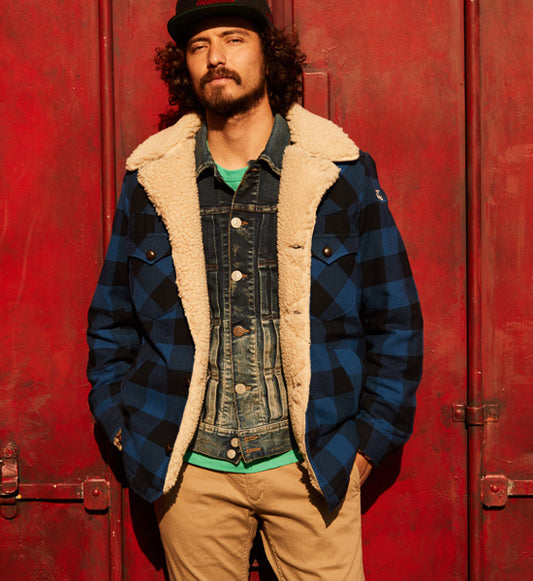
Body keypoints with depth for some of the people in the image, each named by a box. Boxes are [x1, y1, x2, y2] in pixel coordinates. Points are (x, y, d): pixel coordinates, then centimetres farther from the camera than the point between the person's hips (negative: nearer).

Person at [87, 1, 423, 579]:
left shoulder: (341, 173, -2)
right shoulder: (150, 181, 2)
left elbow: (395, 319, 2)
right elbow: (110, 320, 11)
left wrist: (367, 440, -3)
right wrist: (126, 430, 4)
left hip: (314, 465, -1)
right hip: (189, 471, 1)